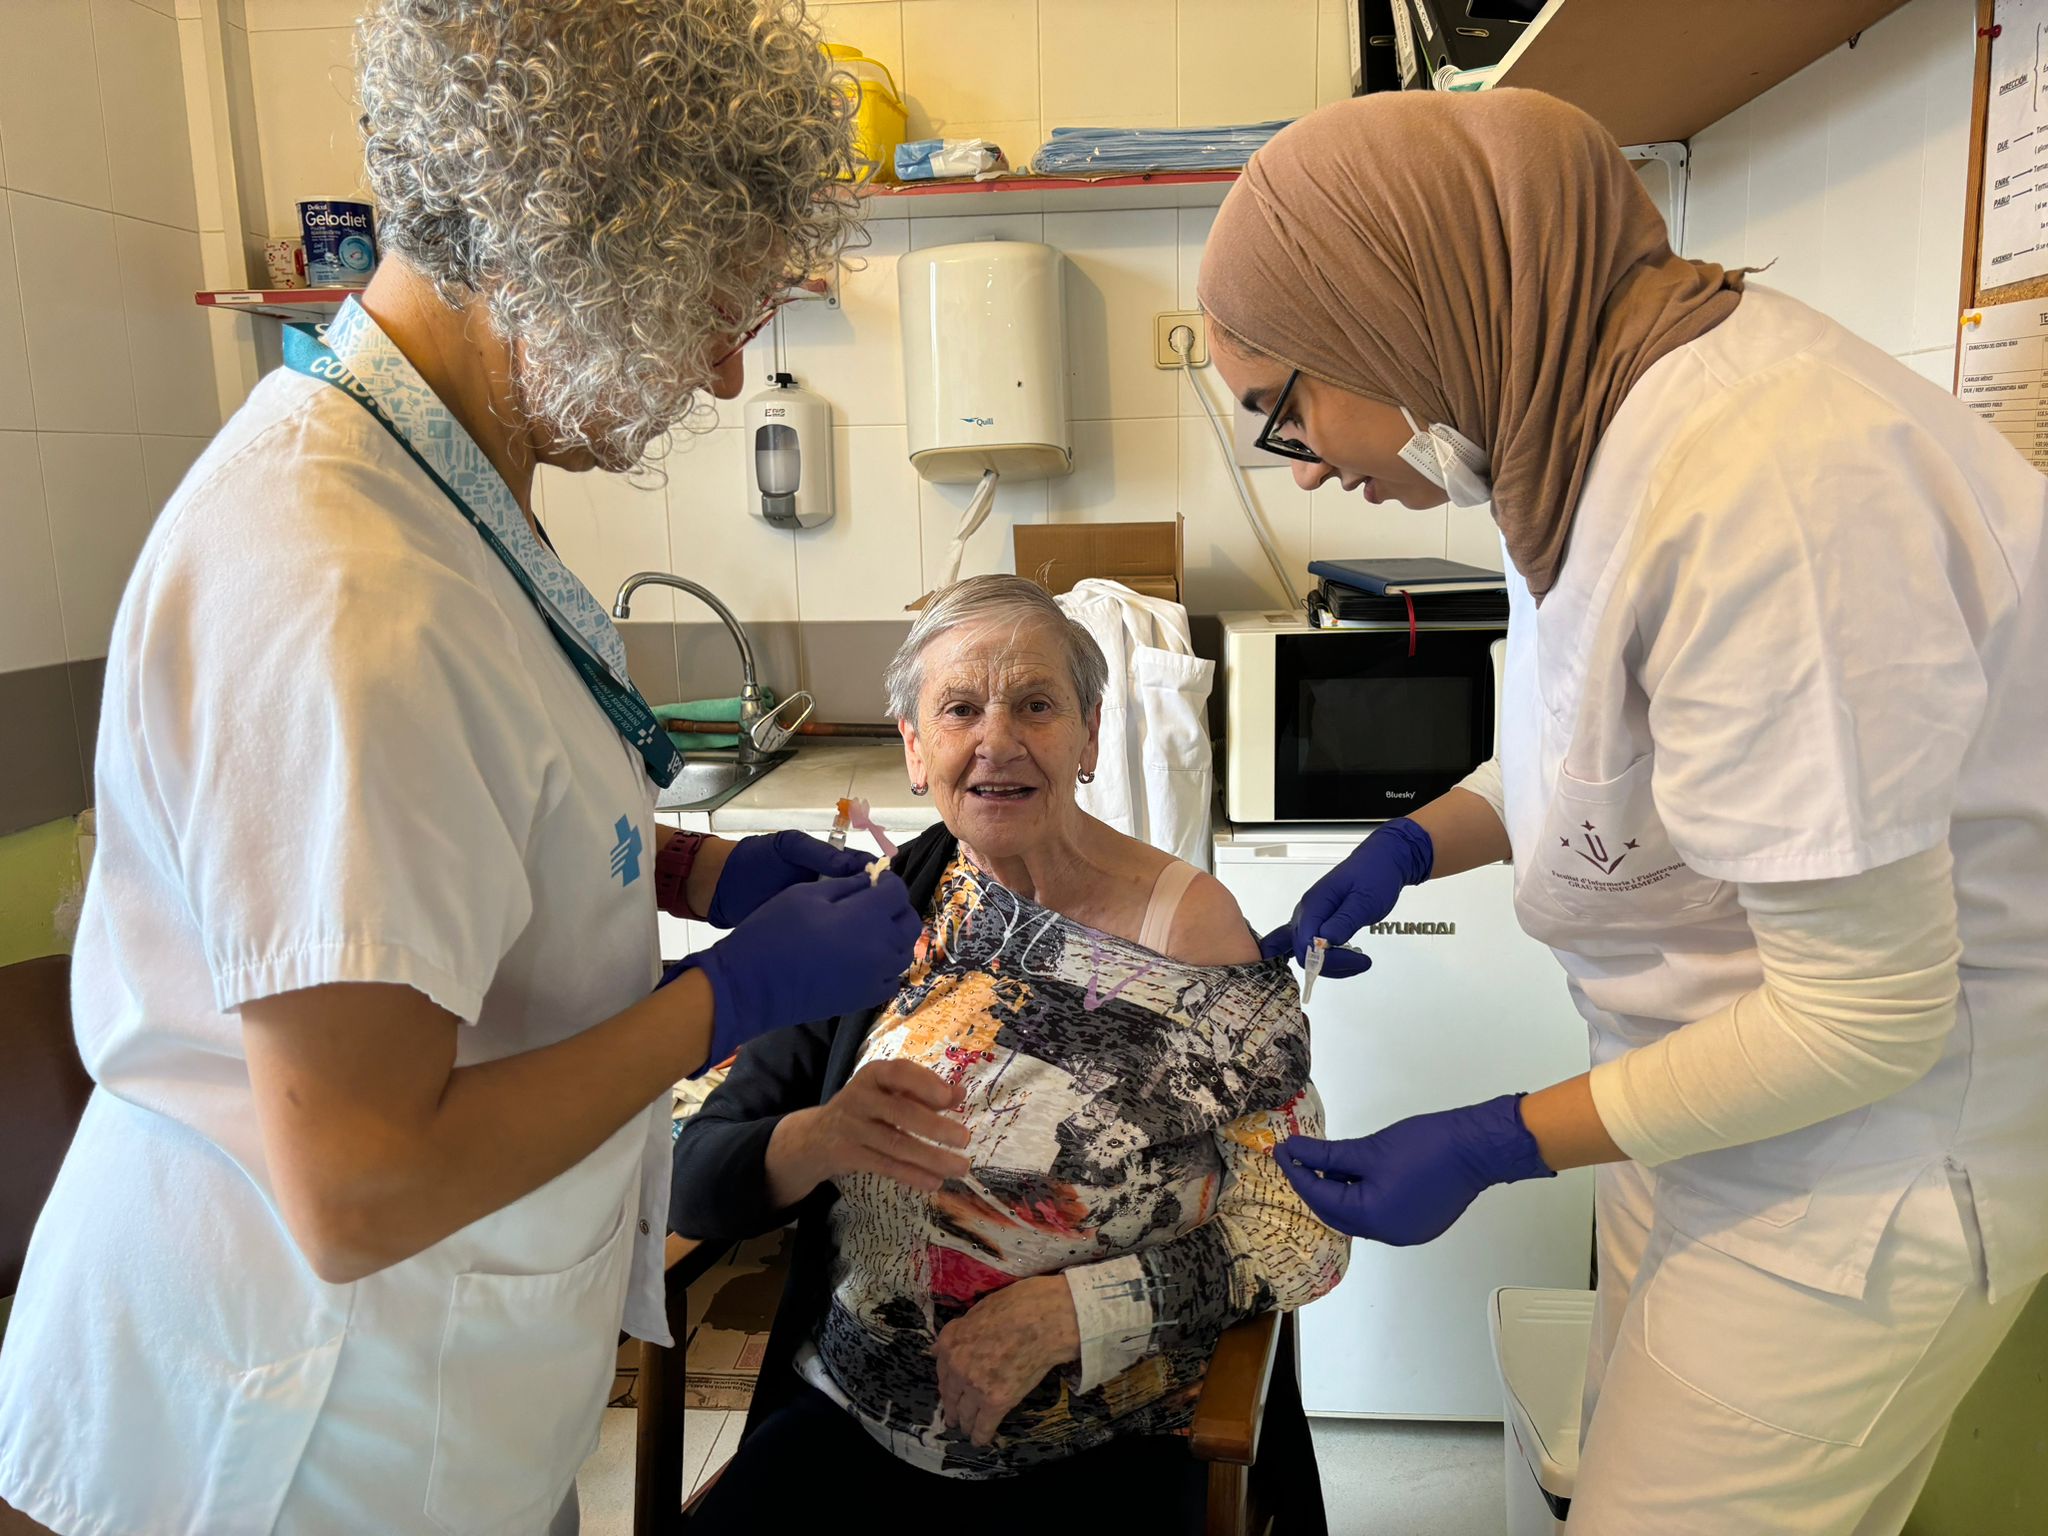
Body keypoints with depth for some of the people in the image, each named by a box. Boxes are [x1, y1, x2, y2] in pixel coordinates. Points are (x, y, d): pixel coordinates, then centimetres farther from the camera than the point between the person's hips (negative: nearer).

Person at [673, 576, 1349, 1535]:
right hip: (844, 1424, 1)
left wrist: (1071, 1309, -18)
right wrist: (818, 1138, -25)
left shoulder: (1192, 930, -9)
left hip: (1102, 1454, -1)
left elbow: (1303, 1231, -6)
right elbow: (695, 1184, -3)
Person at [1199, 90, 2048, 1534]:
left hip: (1862, 1152, -8)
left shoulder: (1759, 475, -31)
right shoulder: (1588, 418, -1)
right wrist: (1416, 843, 2)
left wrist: (1497, 1145, -20)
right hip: (1700, 1093, 8)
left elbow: (1865, 1011, -25)